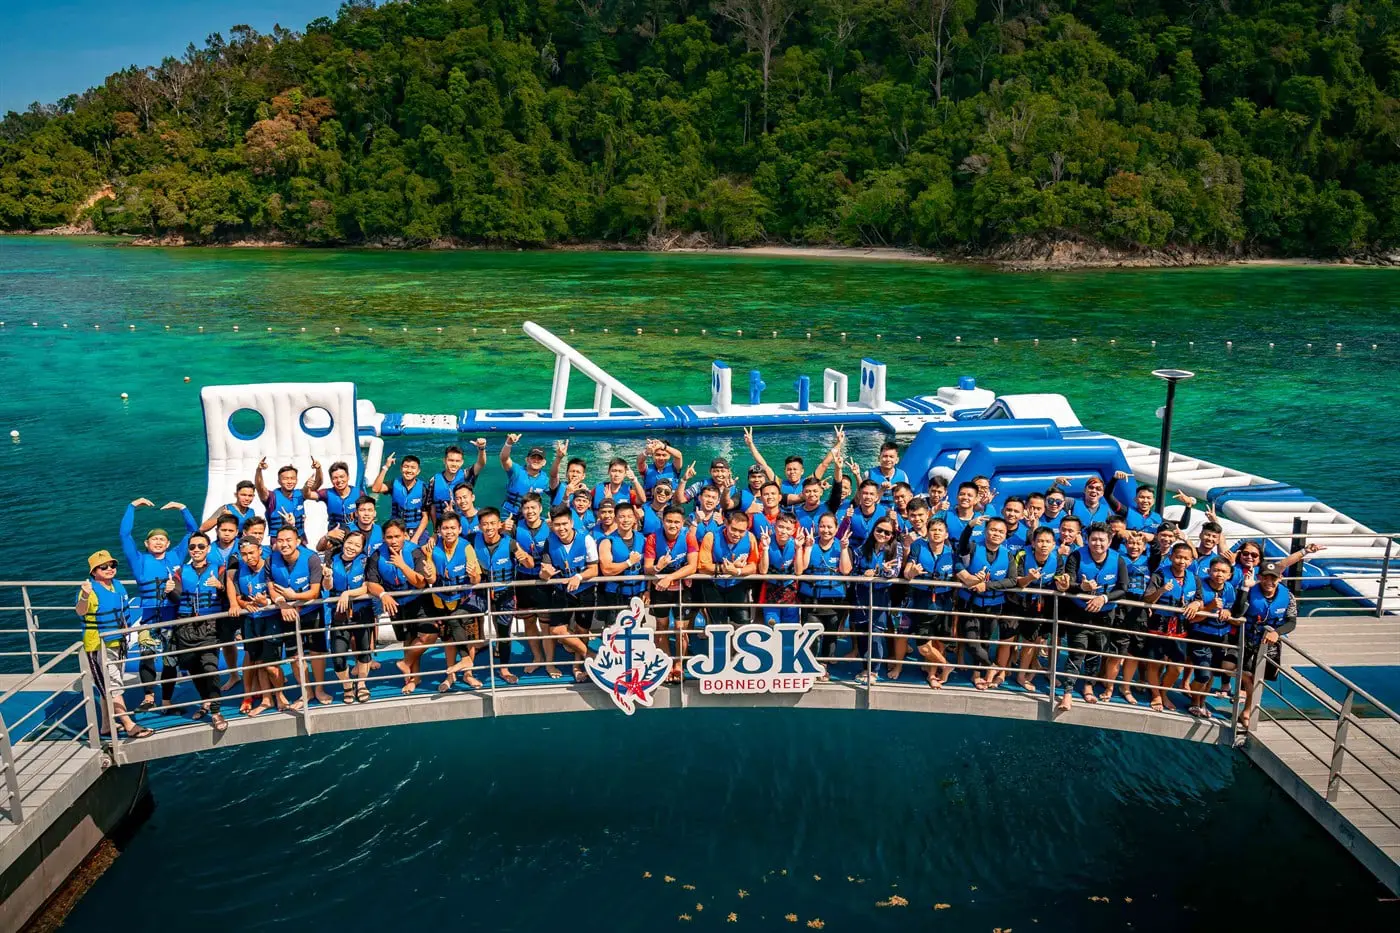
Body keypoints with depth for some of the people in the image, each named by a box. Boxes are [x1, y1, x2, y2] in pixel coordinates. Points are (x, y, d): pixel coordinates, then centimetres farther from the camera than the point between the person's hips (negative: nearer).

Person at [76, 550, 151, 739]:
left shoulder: (118, 585, 4)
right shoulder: (91, 589, -19)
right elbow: (80, 612, -39)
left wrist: (127, 628, 15)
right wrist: (84, 597, -57)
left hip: (118, 643, 8)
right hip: (98, 646, -8)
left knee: (110, 686, 19)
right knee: (112, 686, -6)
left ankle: (108, 724, 31)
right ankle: (129, 726, -5)